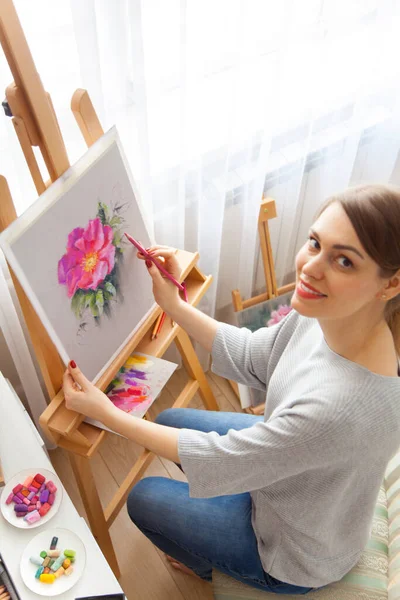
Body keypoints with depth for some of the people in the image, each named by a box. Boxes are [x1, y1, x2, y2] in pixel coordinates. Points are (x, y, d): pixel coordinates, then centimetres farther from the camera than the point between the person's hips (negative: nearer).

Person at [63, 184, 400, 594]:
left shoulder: (341, 407, -45)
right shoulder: (323, 312, -23)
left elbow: (216, 460, -31)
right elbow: (249, 356, -6)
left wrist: (103, 412, -22)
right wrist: (173, 305, -13)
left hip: (295, 560, -6)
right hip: (281, 461, 6)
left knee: (143, 499, 9)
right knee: (168, 420, 17)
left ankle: (205, 567, 43)